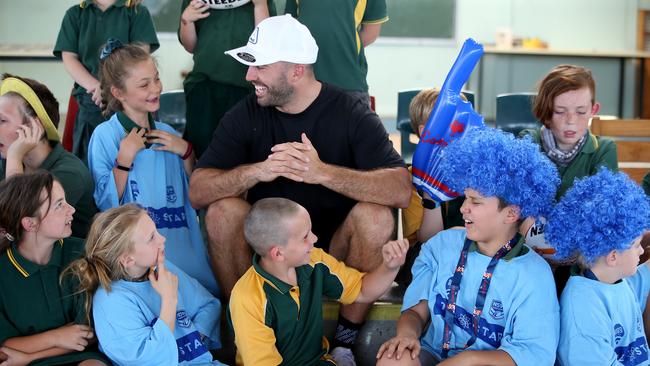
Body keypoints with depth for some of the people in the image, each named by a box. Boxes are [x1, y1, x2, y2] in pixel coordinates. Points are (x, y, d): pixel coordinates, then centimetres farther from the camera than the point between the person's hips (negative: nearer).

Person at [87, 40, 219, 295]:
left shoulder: (166, 133, 12)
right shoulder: (104, 135, -4)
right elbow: (106, 204, -8)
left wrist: (186, 153, 1)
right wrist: (125, 158, -16)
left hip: (183, 243, 5)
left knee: (210, 297, -11)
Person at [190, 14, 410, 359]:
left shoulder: (351, 114, -12)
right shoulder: (245, 115, -6)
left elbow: (401, 190, -25)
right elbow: (197, 191, -14)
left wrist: (323, 172, -39)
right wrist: (255, 171, -34)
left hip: (333, 245, -1)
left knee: (376, 215, -29)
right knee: (222, 210, -25)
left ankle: (349, 335, -10)